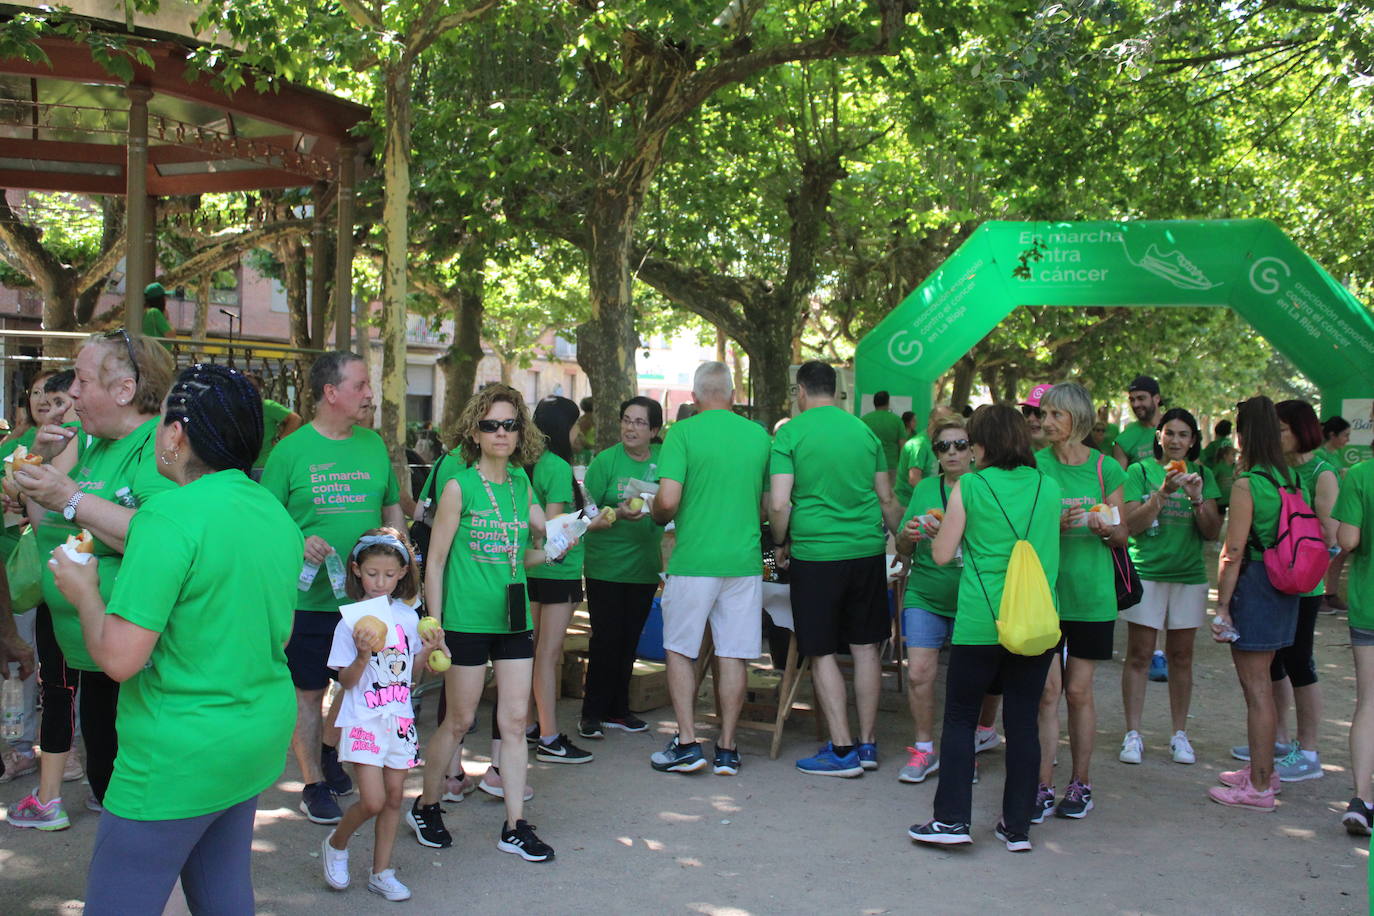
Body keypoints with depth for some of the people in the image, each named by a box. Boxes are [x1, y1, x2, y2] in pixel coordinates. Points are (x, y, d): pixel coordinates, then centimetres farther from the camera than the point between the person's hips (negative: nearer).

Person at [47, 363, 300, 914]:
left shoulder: (171, 513, -21)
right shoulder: (274, 512, 4)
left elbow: (118, 658, -23)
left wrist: (86, 592, -4)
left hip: (178, 759, -8)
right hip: (261, 738, 8)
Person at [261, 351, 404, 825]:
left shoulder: (373, 444, 7)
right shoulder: (290, 450, -6)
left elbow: (393, 508, 16)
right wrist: (298, 543, -22)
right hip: (309, 596, -4)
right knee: (308, 691, 6)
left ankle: (330, 750, 42)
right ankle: (314, 784, 21)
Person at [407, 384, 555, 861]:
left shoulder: (522, 485, 8)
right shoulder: (460, 486, -7)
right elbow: (435, 561, -5)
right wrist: (433, 626, -9)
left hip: (514, 618, 5)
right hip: (467, 620, -5)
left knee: (514, 721, 6)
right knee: (459, 720, 6)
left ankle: (515, 826, 14)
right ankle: (425, 807, 27)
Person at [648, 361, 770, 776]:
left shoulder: (683, 433, -7)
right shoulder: (759, 435, 6)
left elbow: (668, 500, -15)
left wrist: (657, 515, 6)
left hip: (694, 559, -3)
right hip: (744, 559, 3)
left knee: (679, 651, 10)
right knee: (732, 655, 8)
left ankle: (687, 744, 8)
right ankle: (727, 749, 13)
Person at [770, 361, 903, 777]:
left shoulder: (790, 434, -5)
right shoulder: (865, 431, 8)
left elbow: (779, 504, -12)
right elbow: (887, 499, 13)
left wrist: (780, 544, 5)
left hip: (815, 553, -4)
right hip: (868, 551, 4)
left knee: (822, 653, 4)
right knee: (866, 647, 12)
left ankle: (842, 750, 5)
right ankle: (867, 743, 19)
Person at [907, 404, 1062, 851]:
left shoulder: (970, 486, -6)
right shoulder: (1049, 487, 5)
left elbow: (942, 554, -2)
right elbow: (1050, 551, 15)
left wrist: (941, 525, 16)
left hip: (981, 622, -3)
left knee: (960, 717, 8)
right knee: (1023, 721, 9)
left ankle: (952, 818, 6)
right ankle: (1018, 826, 15)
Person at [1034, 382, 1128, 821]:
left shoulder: (1106, 468, 2)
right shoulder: (1035, 464, 0)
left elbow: (1122, 537, 9)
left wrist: (1107, 528, -13)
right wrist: (1057, 525, -17)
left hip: (1091, 591, 1)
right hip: (1044, 587, 0)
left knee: (1079, 690, 7)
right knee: (1047, 689, -2)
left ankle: (1081, 784, 21)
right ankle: (1044, 786, 6)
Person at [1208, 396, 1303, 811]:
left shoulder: (1247, 483, -17)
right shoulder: (1290, 479, 7)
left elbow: (1233, 552, -17)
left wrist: (1222, 607, -14)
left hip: (1253, 585, -8)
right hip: (1283, 587, 8)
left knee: (1256, 689, -2)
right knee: (1261, 683, 20)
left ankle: (1259, 787, 4)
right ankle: (1262, 767, 33)